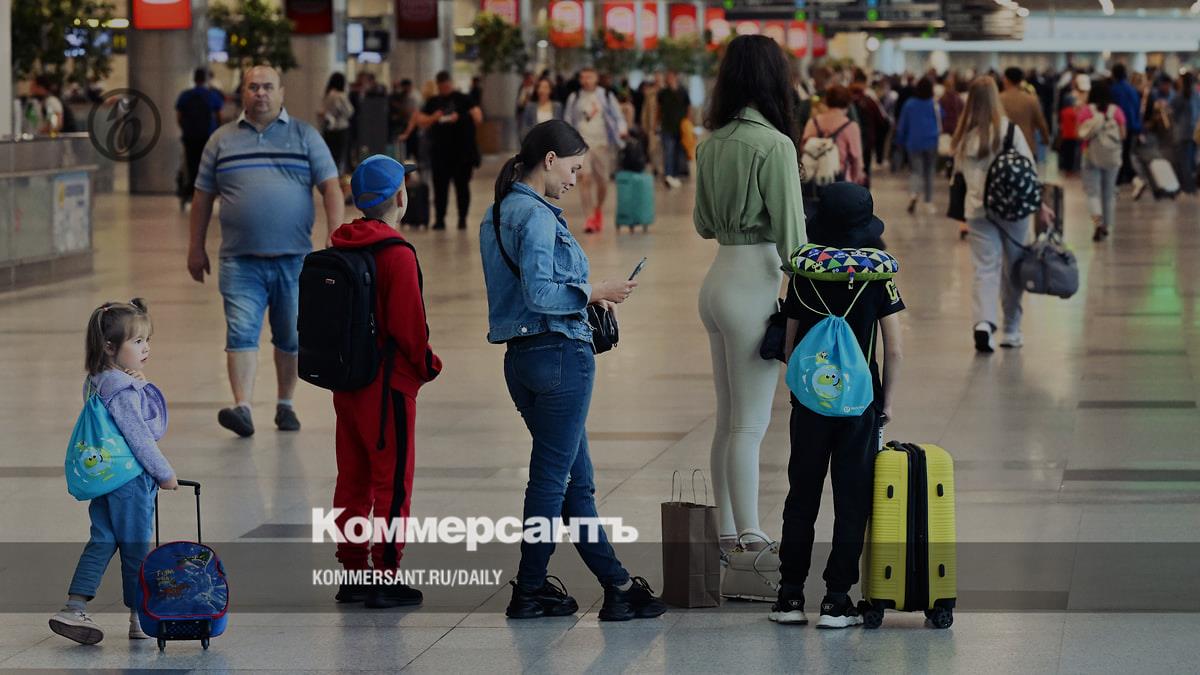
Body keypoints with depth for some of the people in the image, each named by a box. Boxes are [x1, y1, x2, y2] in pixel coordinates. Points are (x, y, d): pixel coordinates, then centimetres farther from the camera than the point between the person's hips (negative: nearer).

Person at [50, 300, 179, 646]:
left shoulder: (97, 382, 9)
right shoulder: (122, 389, -22)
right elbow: (139, 437, -20)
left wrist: (140, 383, 4)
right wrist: (165, 474, -12)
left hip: (103, 479, 9)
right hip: (130, 479, -9)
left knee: (102, 542, 12)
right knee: (136, 548, 3)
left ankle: (74, 607, 8)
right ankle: (140, 619, 14)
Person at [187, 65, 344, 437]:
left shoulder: (305, 136, 7)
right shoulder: (222, 140, 10)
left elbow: (331, 188, 2)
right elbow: (203, 195, 14)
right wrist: (196, 248, 12)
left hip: (294, 258, 0)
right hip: (241, 261, 0)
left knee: (291, 338, 9)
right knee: (241, 333, -13)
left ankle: (285, 405, 23)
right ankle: (242, 408, -20)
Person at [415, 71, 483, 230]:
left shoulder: (463, 100, 3)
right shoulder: (433, 102, 12)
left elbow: (478, 118, -6)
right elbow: (420, 122, 9)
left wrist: (460, 118, -20)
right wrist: (432, 118, -10)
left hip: (463, 151, -2)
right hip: (440, 151, 2)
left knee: (462, 185, 2)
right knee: (440, 186, 0)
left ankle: (462, 219, 9)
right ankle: (439, 219, 3)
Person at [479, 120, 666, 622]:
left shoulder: (498, 214, 14)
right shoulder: (537, 215, -15)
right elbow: (539, 294, -22)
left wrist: (580, 297, 17)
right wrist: (591, 293, -12)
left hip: (521, 355, 10)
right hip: (560, 354, -10)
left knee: (576, 480, 12)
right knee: (552, 476, -1)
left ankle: (617, 585, 16)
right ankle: (530, 590, 5)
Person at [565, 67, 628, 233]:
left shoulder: (607, 97, 7)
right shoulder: (574, 99, 10)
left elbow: (618, 116, 8)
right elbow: (567, 121, 14)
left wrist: (622, 130, -11)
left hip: (603, 144, 0)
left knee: (602, 181, 6)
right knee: (585, 179, -15)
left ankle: (599, 209, 35)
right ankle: (590, 217, -16)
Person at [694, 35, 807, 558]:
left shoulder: (711, 143, 6)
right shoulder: (774, 145, -14)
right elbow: (790, 235, -14)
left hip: (718, 280, 7)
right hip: (754, 285, -7)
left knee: (728, 421, 14)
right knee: (751, 424, -3)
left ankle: (727, 535, 20)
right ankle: (750, 540, -1)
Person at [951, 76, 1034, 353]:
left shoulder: (964, 136, 1)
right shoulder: (1009, 130, -7)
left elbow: (960, 171, 7)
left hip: (978, 209, 1)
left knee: (985, 269, -1)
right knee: (1013, 268, 13)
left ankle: (984, 322, -24)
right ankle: (1011, 331, 21)